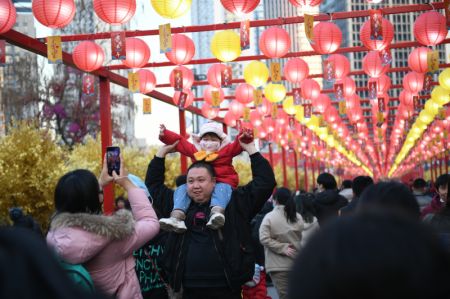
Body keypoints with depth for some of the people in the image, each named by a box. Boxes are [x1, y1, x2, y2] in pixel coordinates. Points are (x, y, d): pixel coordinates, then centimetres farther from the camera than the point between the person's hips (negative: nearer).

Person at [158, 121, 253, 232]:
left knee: (222, 189, -37)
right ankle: (176, 217, -41)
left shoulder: (227, 150, 11)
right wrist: (165, 134, 5)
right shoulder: (195, 149, 18)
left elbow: (238, 145, -5)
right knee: (182, 189, -19)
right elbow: (179, 141, 17)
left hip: (222, 183, -3)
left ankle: (217, 214, -69)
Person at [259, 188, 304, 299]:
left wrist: (283, 248, -13)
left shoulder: (269, 217, -9)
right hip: (297, 263, 5)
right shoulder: (298, 217, 6)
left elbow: (264, 239, -17)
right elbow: (304, 239, 7)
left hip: (278, 265, -5)